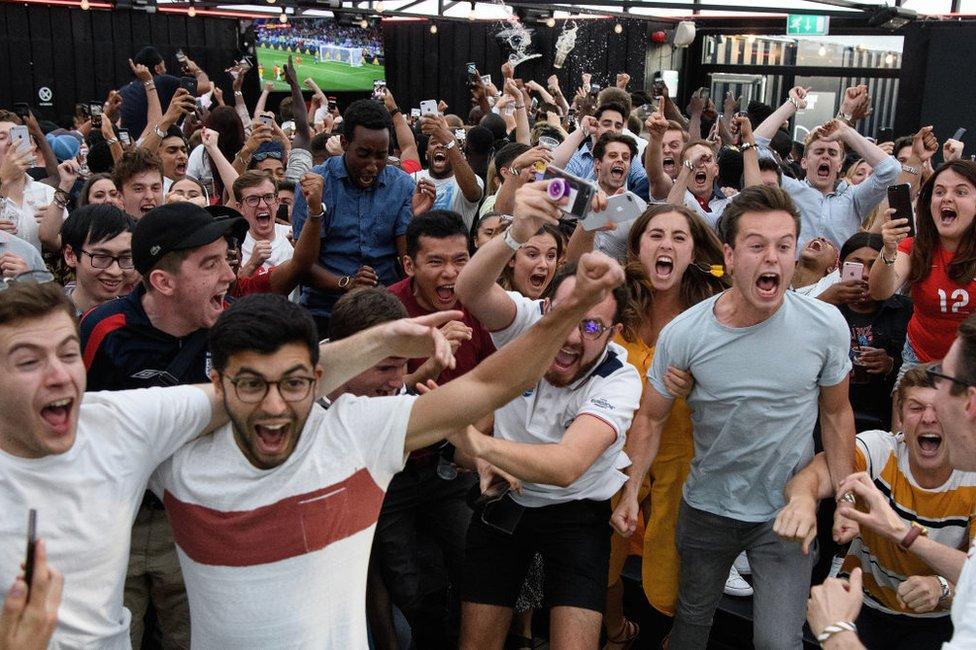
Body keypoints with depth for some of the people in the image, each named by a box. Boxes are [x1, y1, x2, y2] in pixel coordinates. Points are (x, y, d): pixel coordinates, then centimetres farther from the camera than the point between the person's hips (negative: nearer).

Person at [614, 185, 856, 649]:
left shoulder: (827, 327, -16)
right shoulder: (682, 334, -19)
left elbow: (836, 414, 0)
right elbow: (651, 418, -6)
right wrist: (630, 492, -13)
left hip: (788, 511, -1)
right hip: (707, 507, 1)